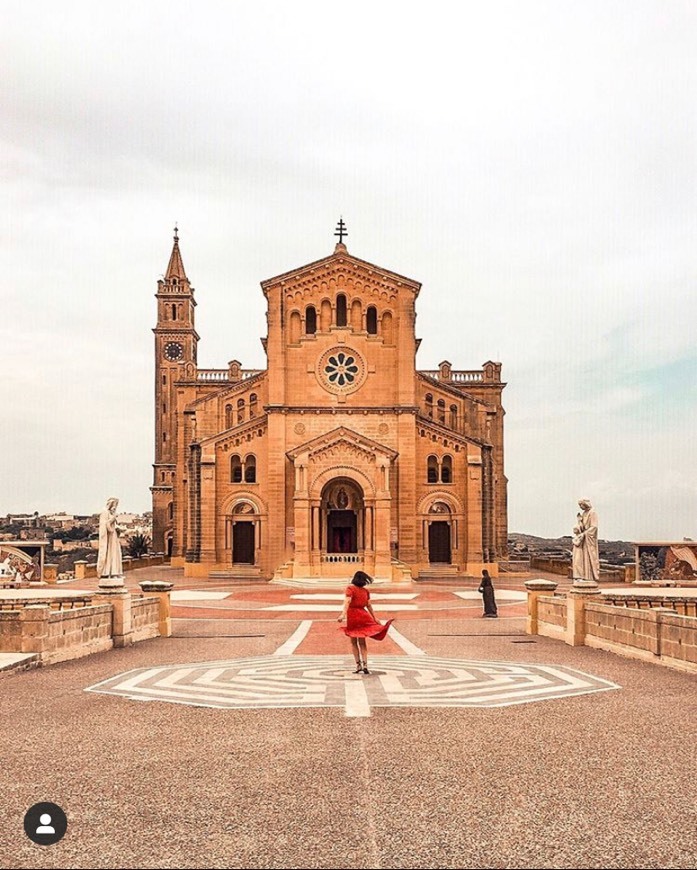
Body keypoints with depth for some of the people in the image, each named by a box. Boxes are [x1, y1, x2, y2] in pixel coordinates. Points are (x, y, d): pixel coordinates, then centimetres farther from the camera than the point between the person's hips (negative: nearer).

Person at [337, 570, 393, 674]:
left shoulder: (350, 589, -5)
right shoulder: (365, 591, 6)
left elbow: (347, 602, -20)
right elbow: (369, 606, 9)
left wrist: (343, 614, -31)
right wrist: (375, 619, 19)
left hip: (352, 615, -3)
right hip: (362, 616, 3)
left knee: (353, 642, 9)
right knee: (362, 642, 10)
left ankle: (358, 664, 5)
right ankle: (365, 664, -3)